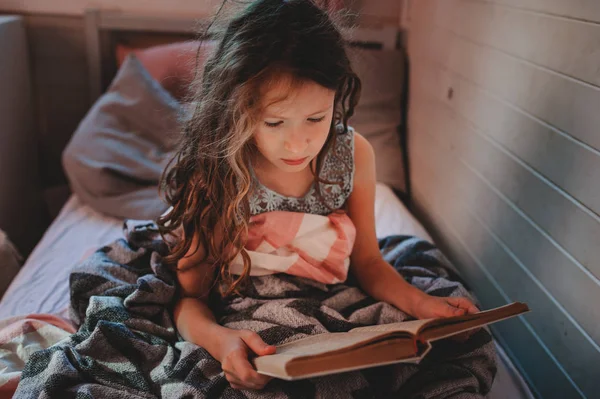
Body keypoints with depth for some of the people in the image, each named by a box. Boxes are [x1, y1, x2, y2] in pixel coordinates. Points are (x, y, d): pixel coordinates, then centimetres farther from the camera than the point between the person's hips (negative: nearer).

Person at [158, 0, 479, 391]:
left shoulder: (355, 155, -13)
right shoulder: (210, 176, -22)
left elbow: (366, 261, 0)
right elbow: (189, 297, -14)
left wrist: (420, 303, -18)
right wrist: (219, 340, -36)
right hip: (243, 329, -2)